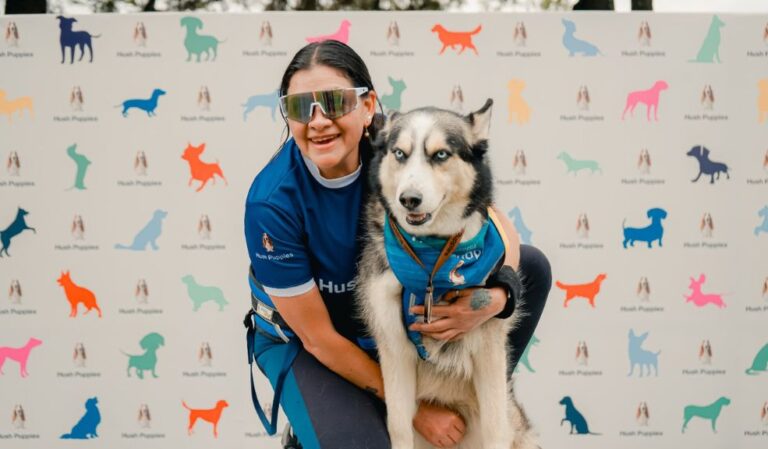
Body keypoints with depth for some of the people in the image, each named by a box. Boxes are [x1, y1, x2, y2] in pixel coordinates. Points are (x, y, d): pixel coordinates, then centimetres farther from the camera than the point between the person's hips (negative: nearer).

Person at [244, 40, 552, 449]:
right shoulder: (271, 203, -28)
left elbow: (497, 224, -12)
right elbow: (318, 337, -21)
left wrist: (495, 298, -34)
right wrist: (412, 407, -18)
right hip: (300, 341, -4)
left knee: (532, 267, -7)